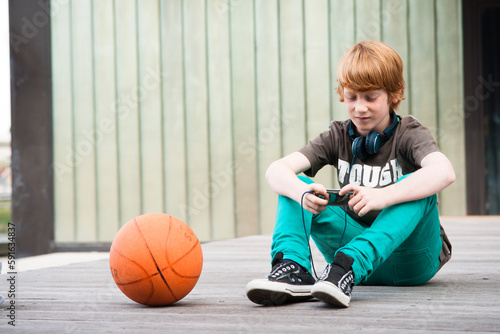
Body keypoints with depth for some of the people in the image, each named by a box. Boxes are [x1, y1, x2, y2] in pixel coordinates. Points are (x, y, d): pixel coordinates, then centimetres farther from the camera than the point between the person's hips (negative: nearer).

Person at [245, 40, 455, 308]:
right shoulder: (338, 137, 5)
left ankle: (346, 267, -49)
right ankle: (293, 269, -35)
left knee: (414, 187, -32)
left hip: (409, 258, -3)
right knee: (292, 184, -10)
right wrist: (301, 192, -33)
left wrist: (381, 196, -44)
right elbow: (276, 170, -9)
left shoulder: (408, 133, -7)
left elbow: (444, 172, -31)